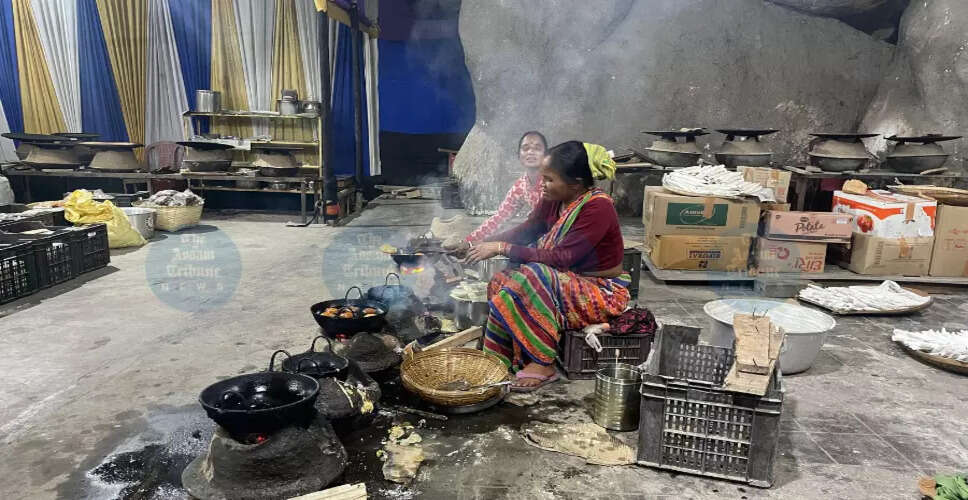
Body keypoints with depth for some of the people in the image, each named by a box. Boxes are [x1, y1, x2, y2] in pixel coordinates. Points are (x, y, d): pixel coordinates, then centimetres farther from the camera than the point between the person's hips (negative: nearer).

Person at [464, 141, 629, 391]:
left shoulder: (598, 207, -24)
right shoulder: (554, 200, -1)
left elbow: (562, 258, -29)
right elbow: (524, 232, 7)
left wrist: (503, 248, -27)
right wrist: (484, 244, -9)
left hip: (603, 293, -8)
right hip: (571, 282, 8)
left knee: (533, 279, -31)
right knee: (501, 283, -12)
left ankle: (543, 364, -19)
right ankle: (501, 361, -6)